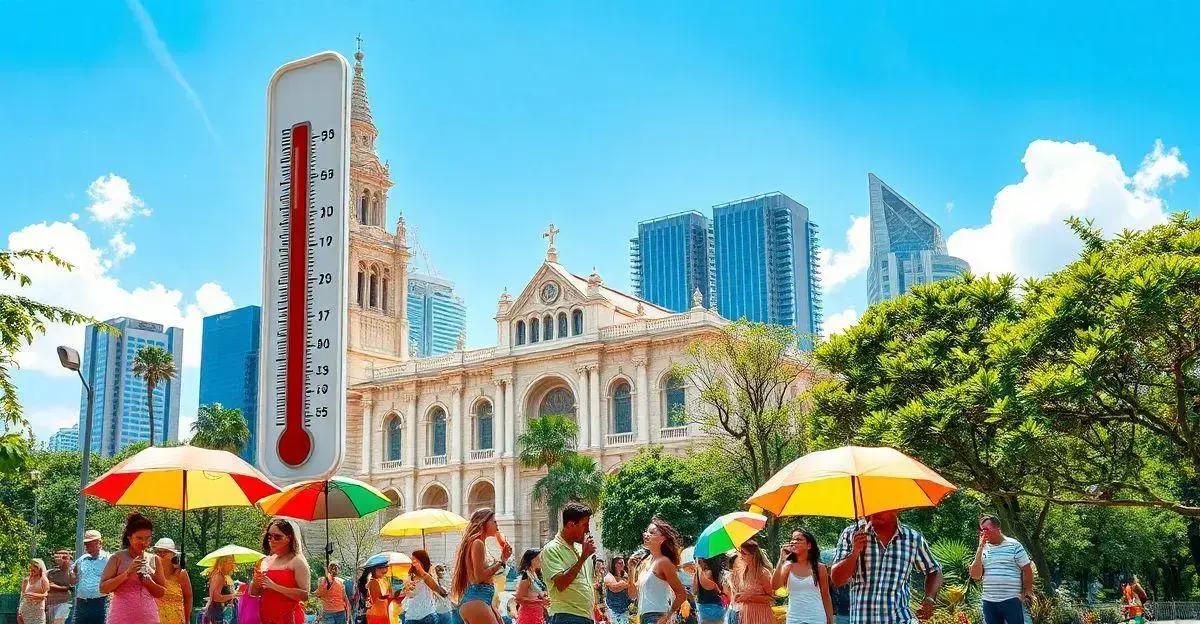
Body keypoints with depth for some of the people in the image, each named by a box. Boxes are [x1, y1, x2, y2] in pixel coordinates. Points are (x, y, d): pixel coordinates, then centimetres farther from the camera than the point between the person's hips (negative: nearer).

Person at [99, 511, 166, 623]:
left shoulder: (154, 560, 10)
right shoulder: (118, 558, 2)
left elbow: (161, 593, 12)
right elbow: (103, 588, -3)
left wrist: (148, 581, -7)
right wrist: (127, 573, -13)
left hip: (148, 617, 3)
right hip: (122, 617, -2)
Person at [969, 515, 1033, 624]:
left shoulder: (1014, 545, -1)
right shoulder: (983, 549, 10)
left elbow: (1027, 571, 1)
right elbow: (975, 575, 0)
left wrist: (1027, 594, 1)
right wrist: (980, 548, -3)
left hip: (1011, 600, -4)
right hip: (988, 602, 4)